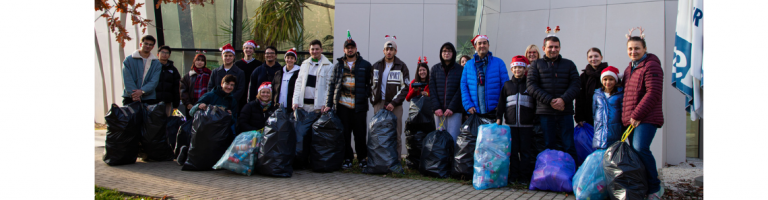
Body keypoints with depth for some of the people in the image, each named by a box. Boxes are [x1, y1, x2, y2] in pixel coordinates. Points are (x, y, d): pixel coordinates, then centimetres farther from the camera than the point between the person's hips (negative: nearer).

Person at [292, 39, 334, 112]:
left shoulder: (328, 66, 1)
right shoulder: (304, 64, 16)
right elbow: (298, 83, 13)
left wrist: (325, 104, -12)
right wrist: (295, 101, 4)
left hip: (318, 105, -4)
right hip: (303, 104, 4)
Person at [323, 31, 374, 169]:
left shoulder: (365, 65, 8)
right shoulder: (339, 66, 12)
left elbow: (371, 84, 11)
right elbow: (332, 85, 10)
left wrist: (365, 95, -3)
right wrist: (328, 104, 3)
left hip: (359, 105, -1)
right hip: (342, 105, 2)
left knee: (360, 133, 1)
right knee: (345, 133, 3)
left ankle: (362, 158, 14)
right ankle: (347, 159, 13)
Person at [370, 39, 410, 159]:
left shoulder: (401, 67, 1)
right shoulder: (376, 66, 13)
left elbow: (405, 88, -3)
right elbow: (371, 85, 19)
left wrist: (394, 103, -11)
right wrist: (373, 100, 7)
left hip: (395, 105, -3)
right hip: (379, 104, 3)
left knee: (396, 134, -3)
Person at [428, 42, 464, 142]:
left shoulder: (460, 69, 5)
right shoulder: (435, 69, 12)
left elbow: (460, 90, -3)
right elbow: (432, 89, 5)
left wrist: (451, 108, -11)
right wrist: (436, 107, -6)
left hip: (455, 111, -2)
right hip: (439, 111, 2)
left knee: (452, 138, -8)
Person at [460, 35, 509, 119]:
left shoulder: (499, 62, 7)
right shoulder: (469, 65, 12)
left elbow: (505, 86, 4)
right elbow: (463, 86, 7)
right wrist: (468, 105, -5)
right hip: (474, 112, 1)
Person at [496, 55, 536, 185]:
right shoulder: (507, 85, 11)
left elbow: (536, 104, 8)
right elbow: (501, 103, 11)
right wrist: (499, 118, 3)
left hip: (526, 125, -1)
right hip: (511, 123, 1)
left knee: (526, 150, 1)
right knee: (513, 151, 3)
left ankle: (524, 177, 8)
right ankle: (513, 176, 11)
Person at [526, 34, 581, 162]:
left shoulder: (569, 64, 15)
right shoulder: (536, 64, 11)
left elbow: (575, 85, 4)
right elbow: (531, 86, -2)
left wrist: (563, 99, -15)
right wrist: (549, 100, -13)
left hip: (565, 112, 1)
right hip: (545, 112, -1)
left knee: (569, 146, -2)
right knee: (548, 146, 3)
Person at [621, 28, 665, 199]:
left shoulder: (651, 66, -7)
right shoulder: (629, 69, 21)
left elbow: (653, 93, -17)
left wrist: (637, 115, -18)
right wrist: (628, 116, 15)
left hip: (646, 118, -8)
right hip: (631, 119, 8)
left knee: (640, 148, -22)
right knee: (634, 151, 6)